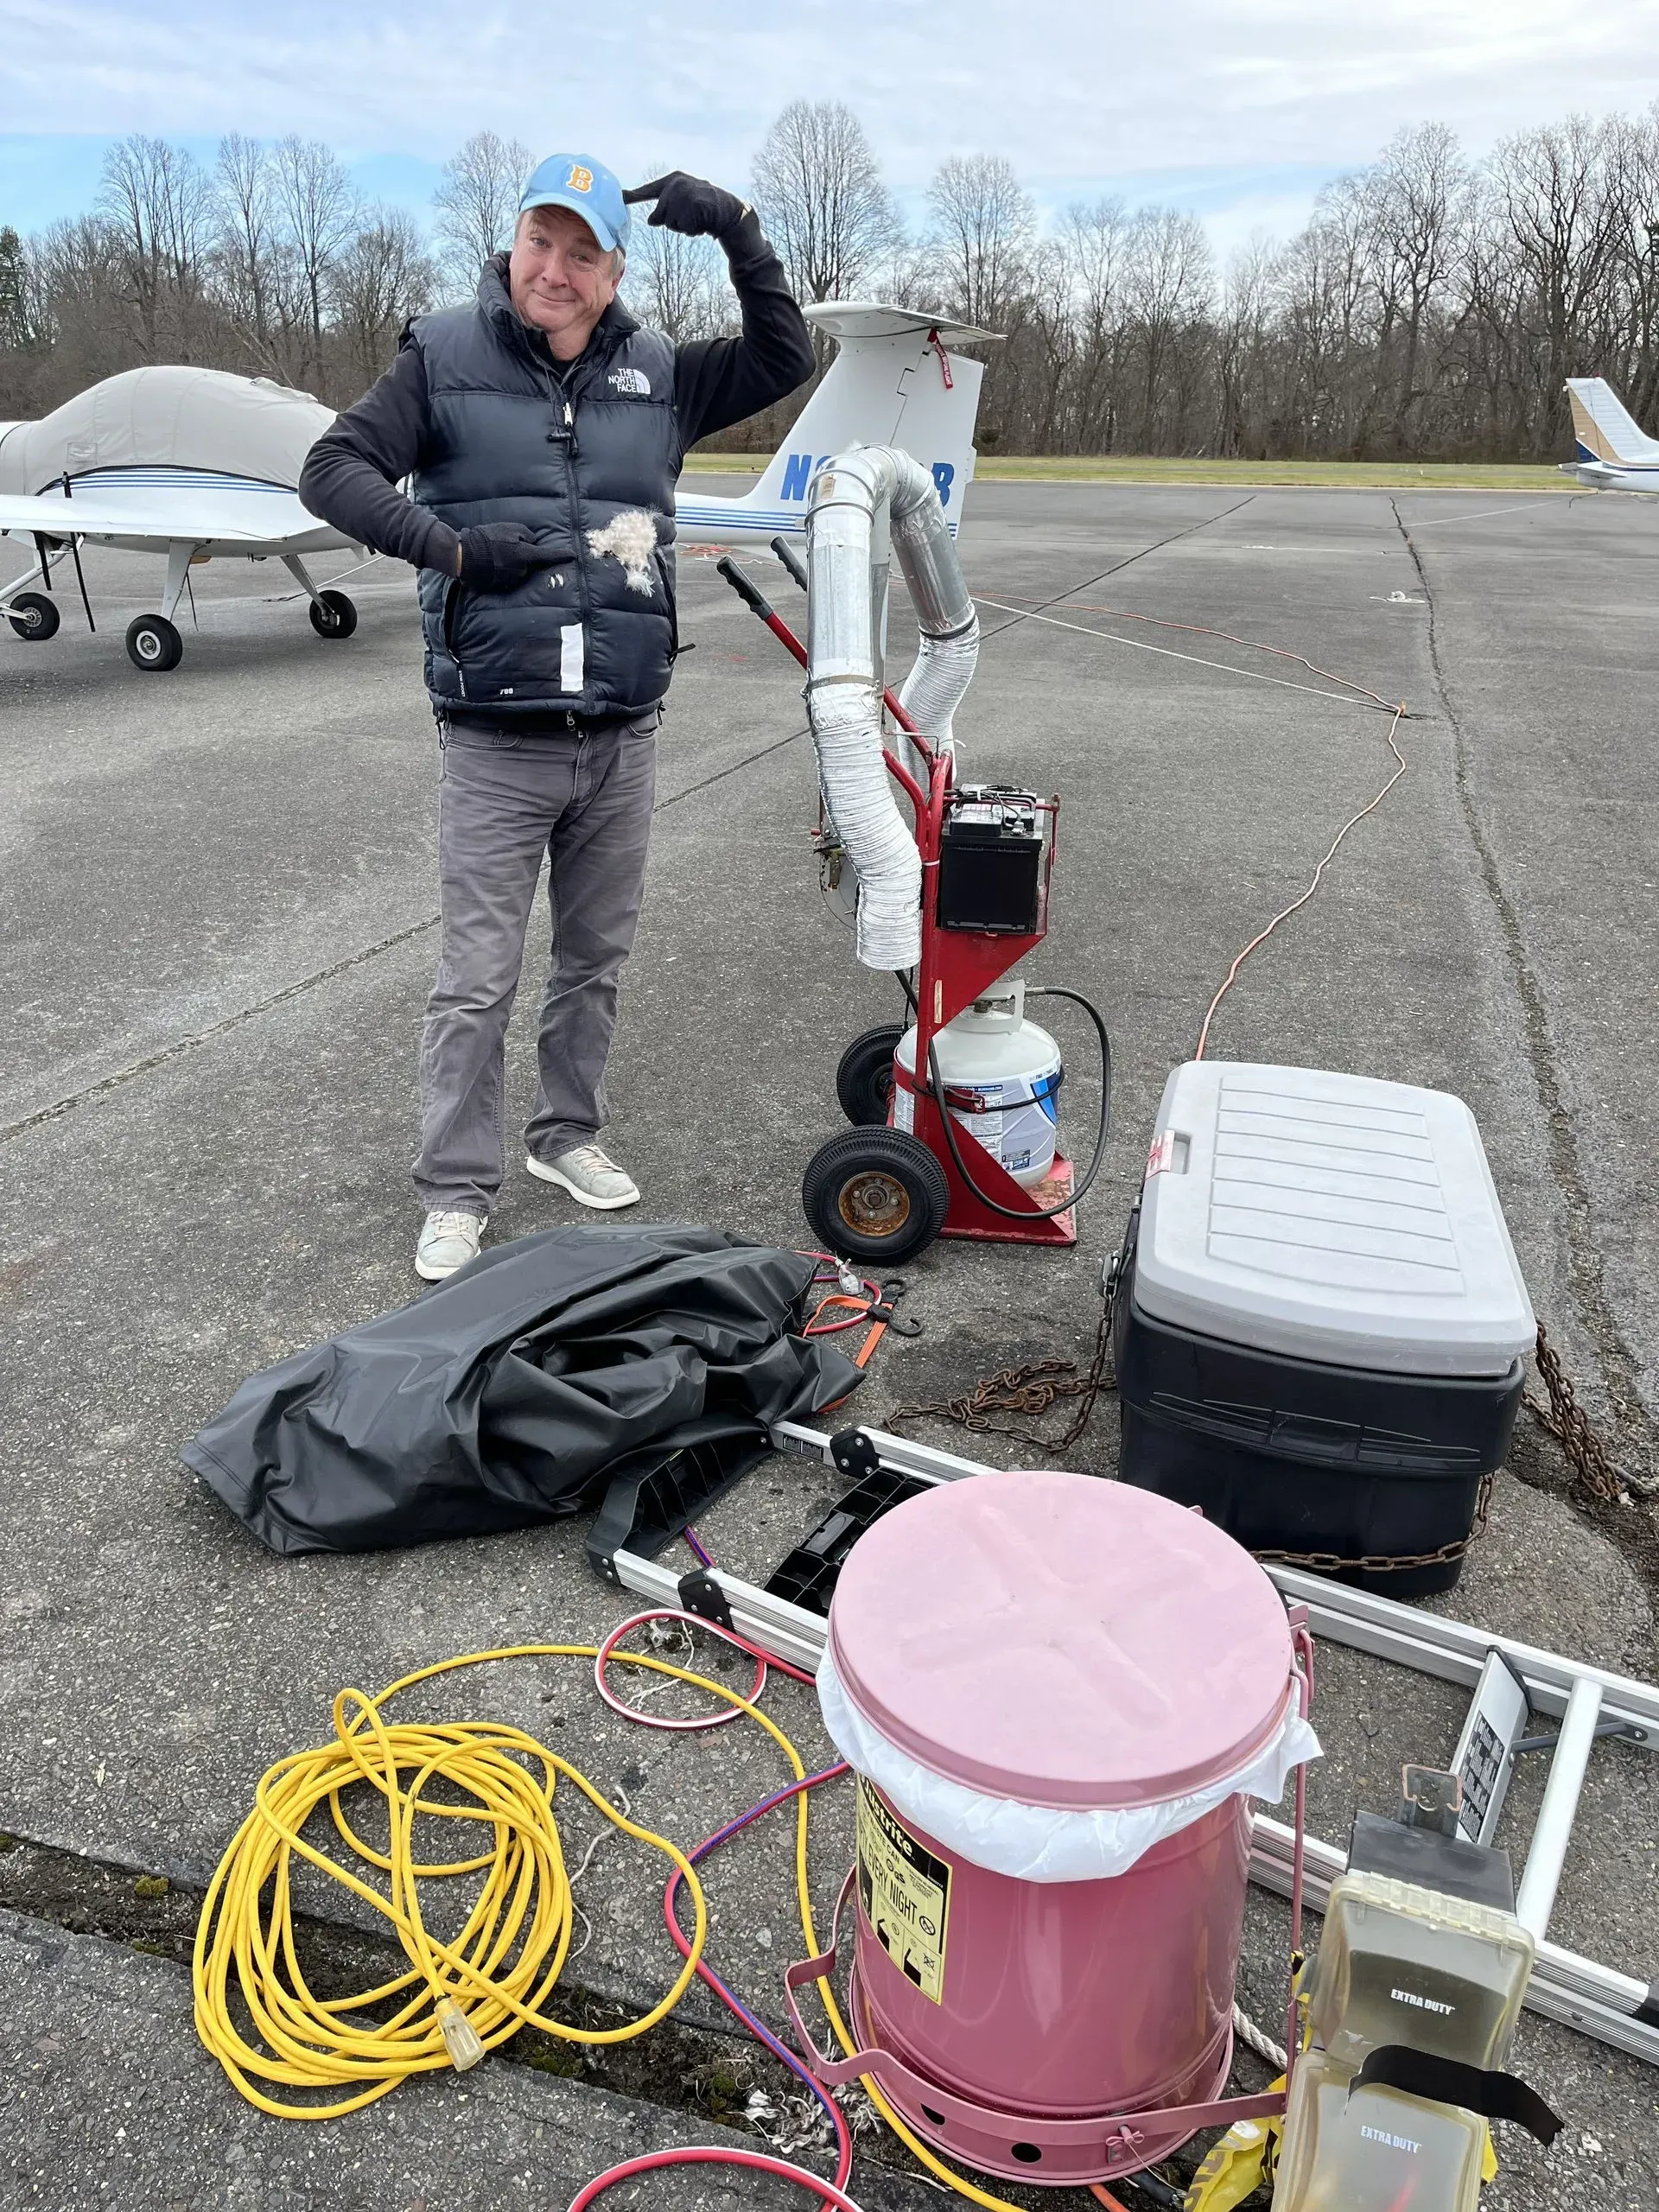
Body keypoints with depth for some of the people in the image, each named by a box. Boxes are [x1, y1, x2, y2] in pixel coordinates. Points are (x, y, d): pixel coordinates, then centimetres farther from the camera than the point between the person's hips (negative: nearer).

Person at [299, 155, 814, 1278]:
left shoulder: (657, 373, 11)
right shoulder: (446, 358, 1)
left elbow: (785, 360, 11)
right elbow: (333, 469, -5)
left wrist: (739, 231, -1)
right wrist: (451, 546, -19)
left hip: (623, 737, 4)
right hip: (496, 743, -4)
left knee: (598, 959, 14)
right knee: (478, 982, -1)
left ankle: (568, 1133, 33)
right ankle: (458, 1195, 11)